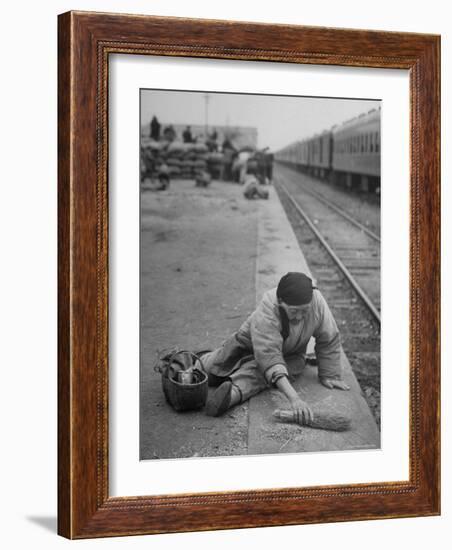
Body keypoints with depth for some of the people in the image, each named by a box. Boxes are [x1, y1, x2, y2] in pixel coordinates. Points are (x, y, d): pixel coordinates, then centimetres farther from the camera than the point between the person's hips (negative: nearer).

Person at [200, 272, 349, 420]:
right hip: (251, 345, -1)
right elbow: (269, 359, -49)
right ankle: (204, 359, 31)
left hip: (290, 354, 1)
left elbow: (329, 340, -16)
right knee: (210, 373, 1)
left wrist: (330, 375, -13)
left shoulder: (317, 302, -33)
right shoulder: (265, 314, -42)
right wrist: (294, 398, -59)